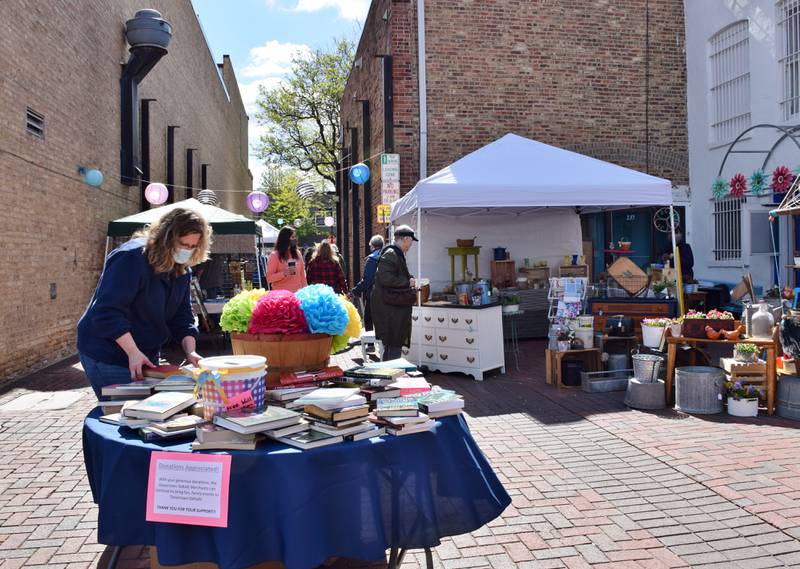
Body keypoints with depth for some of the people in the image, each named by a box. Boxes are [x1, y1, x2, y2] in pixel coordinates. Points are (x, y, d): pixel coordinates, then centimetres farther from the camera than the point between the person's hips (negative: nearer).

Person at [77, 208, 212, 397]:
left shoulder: (182, 271, 3)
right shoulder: (131, 258, -21)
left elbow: (182, 317, 4)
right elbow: (107, 312, -26)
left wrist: (190, 351, -11)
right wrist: (133, 352, -30)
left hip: (146, 356, 8)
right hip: (108, 358, -8)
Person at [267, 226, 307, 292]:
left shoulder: (297, 254, 12)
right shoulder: (274, 255, -2)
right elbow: (269, 278, -6)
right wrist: (283, 274, -19)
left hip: (298, 293, 4)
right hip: (282, 294, -4)